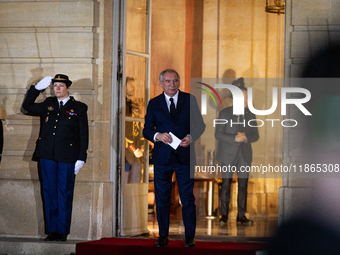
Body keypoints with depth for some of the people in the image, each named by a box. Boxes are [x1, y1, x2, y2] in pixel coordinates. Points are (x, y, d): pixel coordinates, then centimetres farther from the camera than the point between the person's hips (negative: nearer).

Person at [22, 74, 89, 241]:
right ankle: (52, 230, 9)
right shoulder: (48, 105, 14)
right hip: (48, 155, 3)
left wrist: (81, 158, -4)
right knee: (49, 193, 4)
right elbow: (27, 106, 23)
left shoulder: (79, 108, 5)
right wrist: (37, 88, 13)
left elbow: (83, 135, 3)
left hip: (67, 158, -3)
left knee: (64, 194, -2)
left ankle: (62, 232, 3)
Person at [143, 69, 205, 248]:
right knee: (161, 198, 5)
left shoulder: (189, 100, 6)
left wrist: (191, 137, -12)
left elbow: (200, 124, 7)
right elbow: (147, 130, 5)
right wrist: (157, 136, -16)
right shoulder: (154, 103, 7)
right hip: (162, 157, 1)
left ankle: (189, 237, 10)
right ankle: (163, 236, 14)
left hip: (185, 156, -1)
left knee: (188, 198, 1)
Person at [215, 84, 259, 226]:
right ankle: (224, 215, 7)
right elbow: (218, 134, -6)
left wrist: (246, 137, -13)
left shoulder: (250, 115, 10)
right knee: (226, 185, -1)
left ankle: (241, 216, 5)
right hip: (228, 155, -3)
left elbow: (255, 135, 9)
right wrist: (234, 138, -19)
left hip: (244, 155, 3)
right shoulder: (225, 113, 0)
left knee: (243, 185, 0)